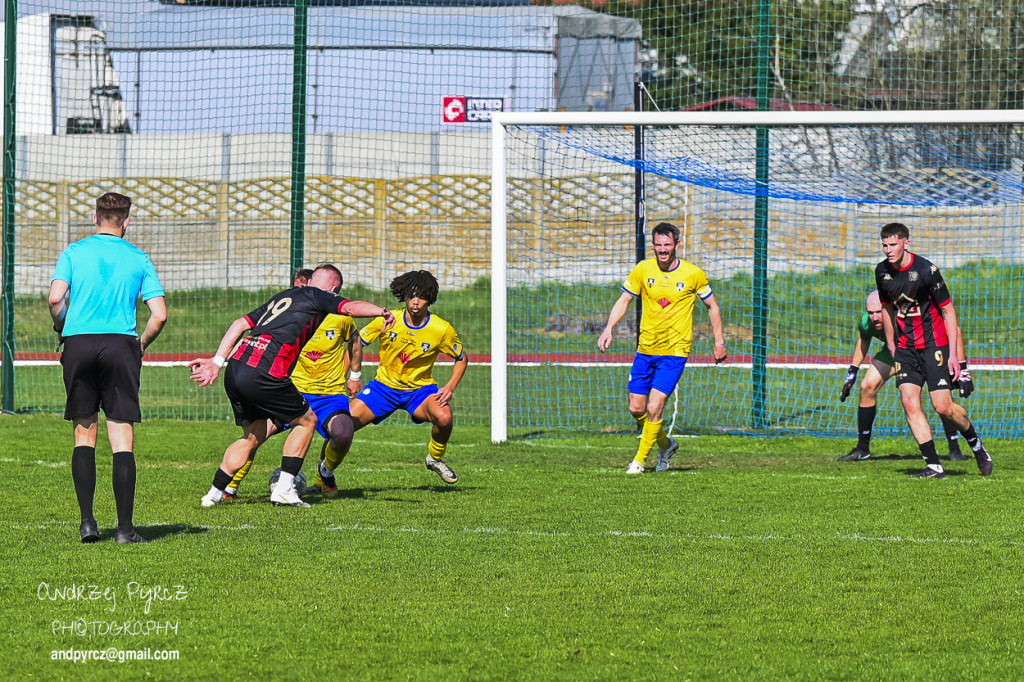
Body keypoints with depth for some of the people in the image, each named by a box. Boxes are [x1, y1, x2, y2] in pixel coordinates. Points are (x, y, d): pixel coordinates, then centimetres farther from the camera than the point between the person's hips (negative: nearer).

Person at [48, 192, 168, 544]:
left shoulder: (73, 252, 7)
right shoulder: (138, 259, 8)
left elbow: (56, 298, -8)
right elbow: (160, 314, 0)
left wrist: (62, 330, 10)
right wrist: (141, 344, 16)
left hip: (78, 343, 1)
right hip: (120, 344, -1)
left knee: (84, 434, 10)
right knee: (122, 439, -1)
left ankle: (87, 521, 3)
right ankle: (125, 527, -5)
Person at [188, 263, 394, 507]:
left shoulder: (281, 297, 28)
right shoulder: (315, 296, 8)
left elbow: (240, 324, 22)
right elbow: (350, 307, -10)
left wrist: (217, 361, 19)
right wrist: (382, 312, -24)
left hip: (235, 368, 7)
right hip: (261, 375, -7)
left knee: (253, 436, 22)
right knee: (306, 420, 12)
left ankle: (214, 494, 20)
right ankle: (284, 489, 8)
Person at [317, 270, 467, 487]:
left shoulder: (442, 330, -13)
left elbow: (462, 359, 2)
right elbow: (358, 341, 4)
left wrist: (450, 387, -12)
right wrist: (355, 376, 0)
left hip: (419, 388, -1)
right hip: (384, 385, 1)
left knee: (444, 418, -34)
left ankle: (435, 459, -1)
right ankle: (325, 472, 12)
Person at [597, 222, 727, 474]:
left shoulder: (693, 274, -4)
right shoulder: (643, 270, 0)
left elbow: (712, 306, 8)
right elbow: (624, 300, 7)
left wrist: (719, 341, 8)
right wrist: (609, 327, -8)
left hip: (675, 351, -4)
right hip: (646, 349, 4)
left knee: (654, 408, -14)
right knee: (636, 408, 4)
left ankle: (640, 460, 1)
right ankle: (665, 444, 30)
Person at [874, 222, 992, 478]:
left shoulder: (926, 270, -16)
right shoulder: (882, 271, 1)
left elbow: (948, 311, -11)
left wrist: (953, 354, -13)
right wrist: (892, 347, 17)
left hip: (934, 344, -5)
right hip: (905, 347, 5)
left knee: (943, 406, -10)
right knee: (909, 403, -10)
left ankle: (975, 444, 17)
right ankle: (933, 466, -7)